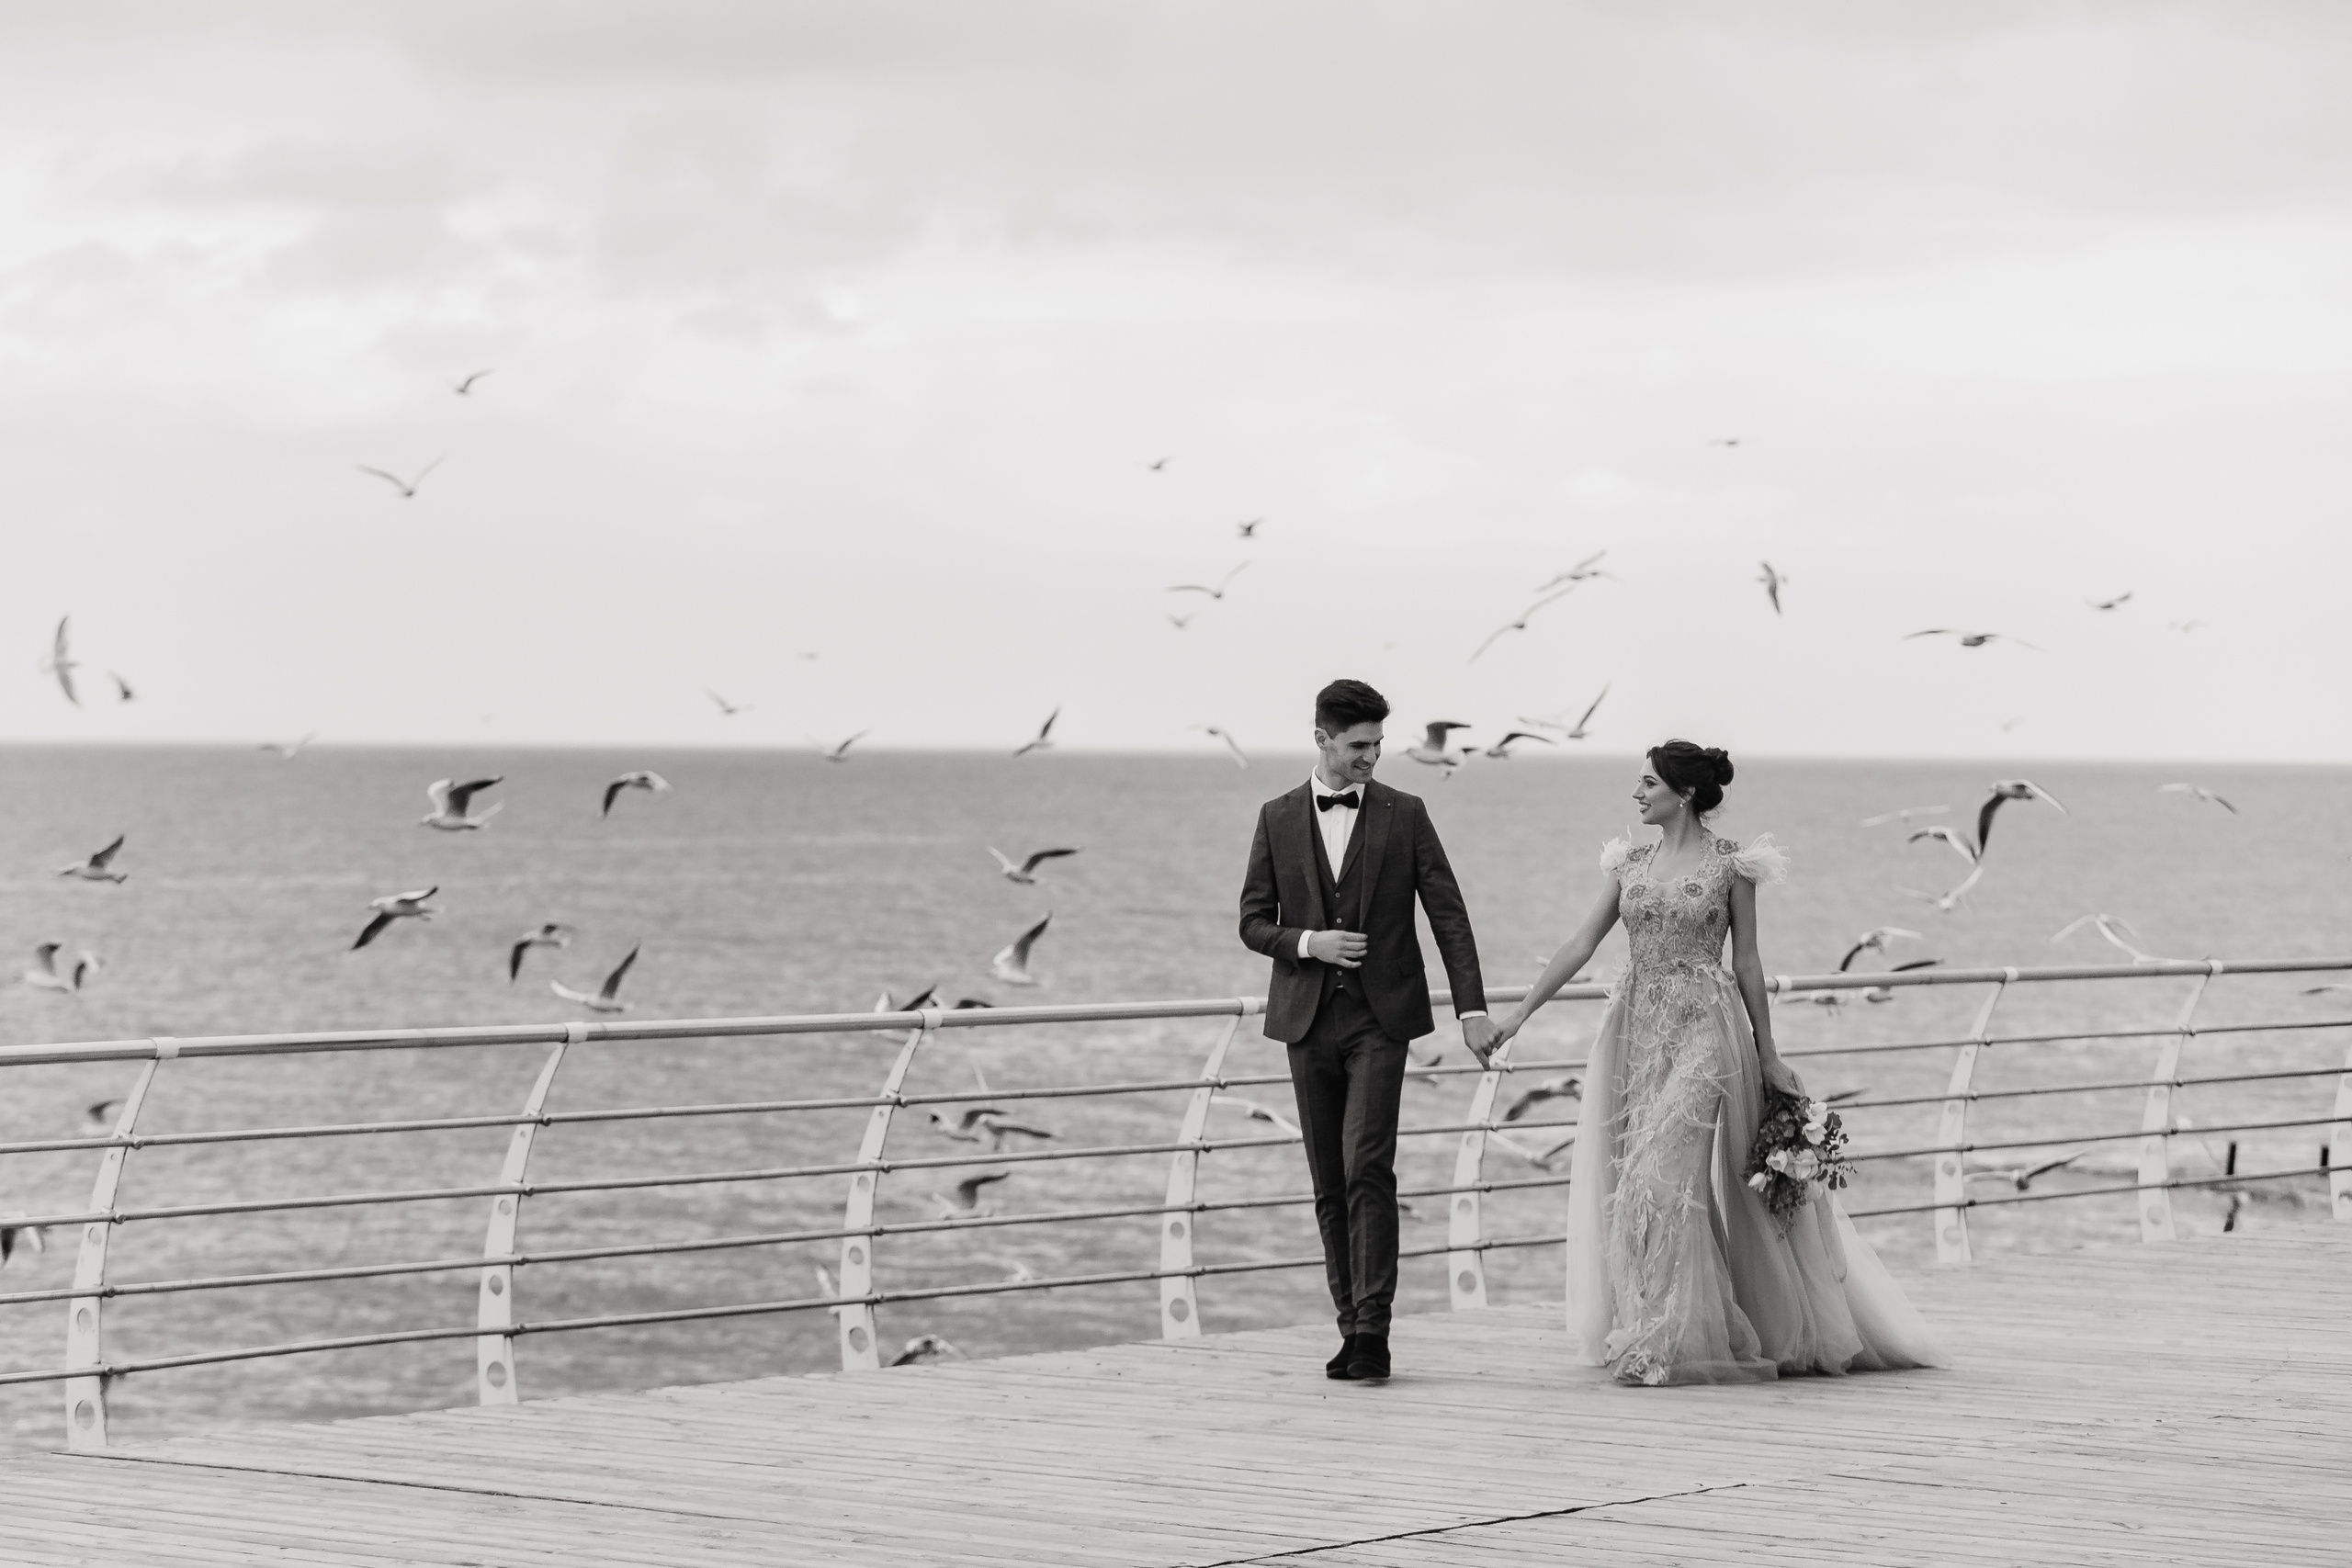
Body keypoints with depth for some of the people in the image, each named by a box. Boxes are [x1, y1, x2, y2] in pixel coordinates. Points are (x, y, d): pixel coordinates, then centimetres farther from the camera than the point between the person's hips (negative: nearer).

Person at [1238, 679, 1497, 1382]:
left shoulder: (1404, 815, 2)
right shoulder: (1278, 819, 7)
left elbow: (1448, 914, 0)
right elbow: (1253, 923, 8)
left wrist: (1473, 1009, -7)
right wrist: (1307, 942, -12)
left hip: (1380, 1016, -3)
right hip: (1308, 1017, 3)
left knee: (1368, 1170, -15)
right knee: (1329, 1184, 5)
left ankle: (1373, 1329, -16)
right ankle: (1352, 1328, 12)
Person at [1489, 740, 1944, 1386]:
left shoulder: (1730, 865, -2)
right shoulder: (1630, 863, 10)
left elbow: (1747, 963, 1)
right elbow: (1580, 946, 9)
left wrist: (1768, 1053, 1)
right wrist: (1518, 1015, 4)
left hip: (1705, 1030, -5)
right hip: (1639, 1033, 5)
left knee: (1670, 1172, -13)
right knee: (1634, 1180, 4)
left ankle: (1662, 1343, -9)